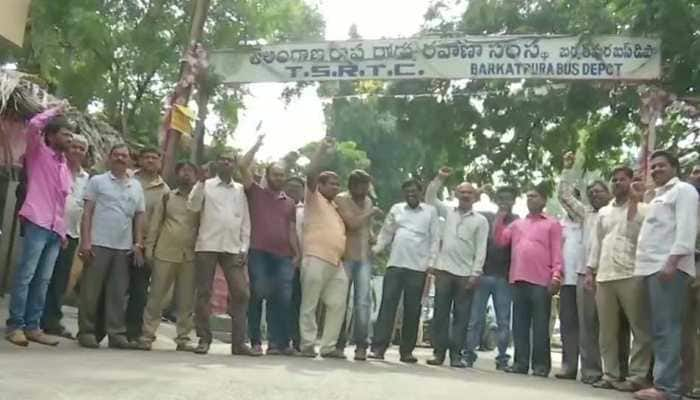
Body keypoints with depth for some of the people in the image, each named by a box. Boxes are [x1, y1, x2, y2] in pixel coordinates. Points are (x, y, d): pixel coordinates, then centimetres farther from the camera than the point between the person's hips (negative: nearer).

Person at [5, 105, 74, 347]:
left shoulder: (65, 166, 24)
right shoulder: (38, 153, 7)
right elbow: (34, 124, -12)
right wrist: (55, 111, 4)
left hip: (55, 229, 6)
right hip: (37, 223, -6)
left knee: (43, 279, 4)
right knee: (25, 275, -7)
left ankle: (32, 327, 7)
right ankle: (15, 325, -2)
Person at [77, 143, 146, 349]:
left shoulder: (136, 186, 14)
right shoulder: (97, 181, 5)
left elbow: (139, 218, 13)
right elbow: (87, 213, 0)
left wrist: (138, 245, 4)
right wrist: (85, 241, -9)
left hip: (124, 247, 3)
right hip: (98, 244, -3)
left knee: (118, 293, 5)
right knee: (91, 291, 1)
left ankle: (117, 333, 8)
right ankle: (87, 331, 9)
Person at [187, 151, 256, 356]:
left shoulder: (240, 190, 15)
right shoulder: (206, 185, 9)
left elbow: (245, 221, 13)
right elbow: (193, 206, -8)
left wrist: (244, 248, 5)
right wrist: (201, 182, -13)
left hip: (233, 248, 2)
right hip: (207, 245, -2)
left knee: (241, 292, -4)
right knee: (204, 293, 0)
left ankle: (239, 342, 0)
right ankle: (204, 338, 9)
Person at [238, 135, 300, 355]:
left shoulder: (290, 203, 20)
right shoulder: (256, 192, 9)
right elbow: (242, 166, -1)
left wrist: (297, 253, 10)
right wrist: (257, 145, 5)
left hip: (283, 256, 3)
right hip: (259, 253, -3)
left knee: (282, 299, -3)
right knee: (257, 296, -4)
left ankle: (278, 342, 0)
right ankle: (255, 341, 3)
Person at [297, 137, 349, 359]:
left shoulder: (335, 207, 25)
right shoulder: (314, 198, 5)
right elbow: (311, 174, -10)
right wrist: (322, 150, -13)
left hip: (336, 264, 8)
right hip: (316, 260, -8)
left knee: (337, 305, 5)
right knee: (309, 305, -3)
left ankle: (329, 346, 12)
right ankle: (307, 345, 4)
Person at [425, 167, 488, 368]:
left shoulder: (480, 220, 6)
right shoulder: (448, 212, 14)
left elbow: (481, 249, 0)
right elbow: (430, 198, 16)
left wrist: (475, 273, -9)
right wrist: (440, 178, 7)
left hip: (466, 274, -2)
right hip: (444, 270, 2)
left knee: (461, 316, 0)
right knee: (440, 313, 2)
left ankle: (456, 354, 5)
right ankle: (439, 352, 8)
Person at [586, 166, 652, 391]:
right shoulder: (603, 212, 20)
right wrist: (590, 270, 10)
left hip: (631, 276, -5)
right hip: (604, 276, 5)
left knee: (640, 329, -4)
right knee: (607, 330, 6)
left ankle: (638, 376, 0)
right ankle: (610, 374, 11)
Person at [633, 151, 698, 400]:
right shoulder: (658, 196, 29)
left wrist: (672, 261, -21)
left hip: (669, 267, -9)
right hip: (652, 268, 9)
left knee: (667, 329, -13)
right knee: (659, 330, 7)